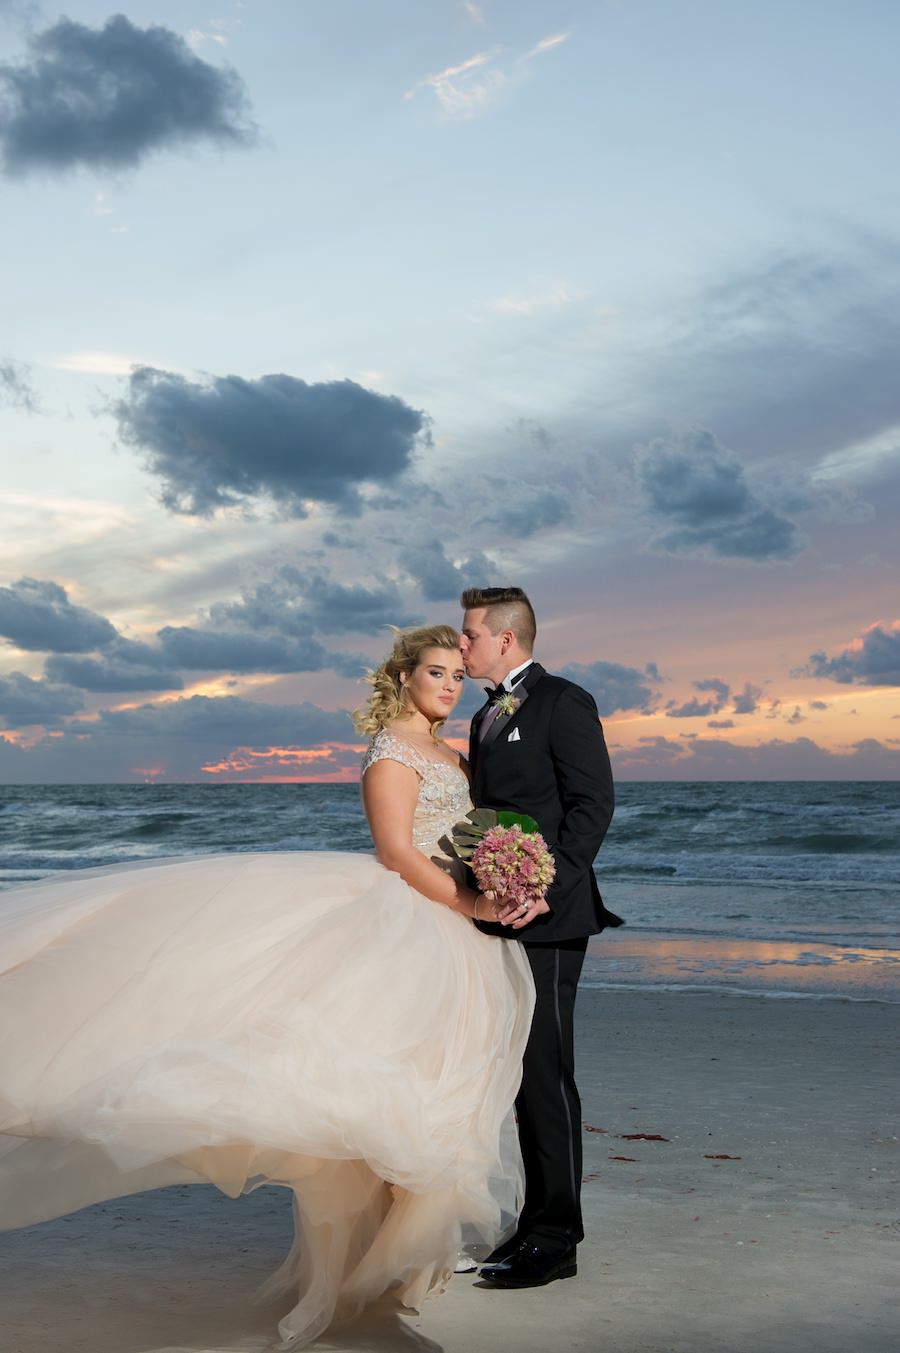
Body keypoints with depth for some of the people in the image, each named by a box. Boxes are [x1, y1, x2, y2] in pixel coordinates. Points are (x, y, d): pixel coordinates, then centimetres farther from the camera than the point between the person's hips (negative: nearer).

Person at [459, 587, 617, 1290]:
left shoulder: (563, 702, -6)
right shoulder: (486, 717, 20)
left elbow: (593, 803, -13)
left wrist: (545, 888, -20)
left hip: (547, 918, -9)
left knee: (547, 1074, -6)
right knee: (524, 1075, 12)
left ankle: (556, 1239, 1)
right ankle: (537, 1224, 20)